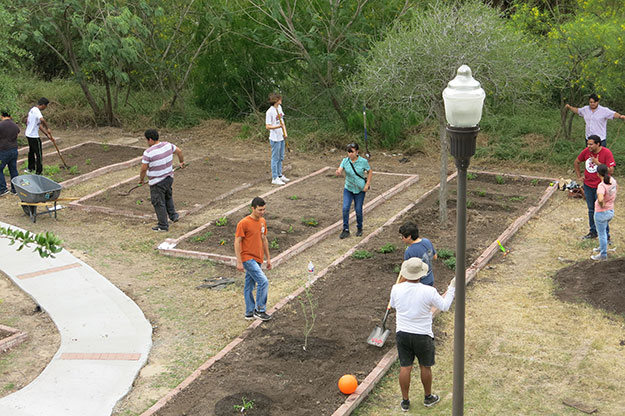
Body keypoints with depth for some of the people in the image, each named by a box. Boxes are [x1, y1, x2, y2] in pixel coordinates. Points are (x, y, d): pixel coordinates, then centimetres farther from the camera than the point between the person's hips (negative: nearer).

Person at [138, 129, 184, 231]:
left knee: (159, 203, 7)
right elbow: (179, 151, 11)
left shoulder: (148, 152, -23)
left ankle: (163, 225, 14)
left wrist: (141, 179, 1)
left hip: (157, 182, -6)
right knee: (168, 197, 31)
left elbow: (143, 168, -18)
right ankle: (173, 215, 31)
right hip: (169, 177, 6)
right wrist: (182, 161, 30)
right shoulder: (167, 145, -5)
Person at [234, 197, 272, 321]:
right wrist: (239, 262, -16)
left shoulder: (263, 222, 9)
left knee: (249, 285, 14)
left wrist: (268, 258, 18)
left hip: (257, 259, 7)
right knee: (263, 282, -15)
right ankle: (259, 310, -4)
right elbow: (237, 242, -14)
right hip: (248, 258, -7)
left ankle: (249, 313, 22)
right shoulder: (244, 223, -15)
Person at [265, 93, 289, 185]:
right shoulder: (270, 112, -18)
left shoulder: (279, 107, 7)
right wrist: (278, 126, -32)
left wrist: (285, 132, 7)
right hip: (275, 138, -8)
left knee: (281, 157, 17)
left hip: (281, 137, 8)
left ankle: (279, 175, 30)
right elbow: (267, 126, -19)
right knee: (275, 158, -1)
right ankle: (274, 178, 6)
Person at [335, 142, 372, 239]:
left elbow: (370, 172, 2)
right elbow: (339, 171, -18)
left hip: (360, 190, -2)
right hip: (348, 188, 2)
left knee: (358, 210, 4)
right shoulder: (345, 161, -7)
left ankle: (359, 229, 27)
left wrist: (367, 184, -6)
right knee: (345, 208, -10)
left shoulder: (363, 161, -11)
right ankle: (346, 230, 1)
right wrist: (338, 172, -43)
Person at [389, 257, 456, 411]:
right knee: (425, 367, 17)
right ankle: (428, 397, 34)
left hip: (402, 334, 2)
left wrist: (402, 281, 14)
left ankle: (405, 401, 23)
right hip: (422, 336, -2)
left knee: (405, 367, 11)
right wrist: (451, 288, 6)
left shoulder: (396, 289, -11)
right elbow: (444, 306, -5)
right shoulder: (428, 291, -20)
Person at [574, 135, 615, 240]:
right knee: (591, 210, 17)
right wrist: (579, 176, 10)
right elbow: (576, 163, 13)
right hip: (588, 186, 5)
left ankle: (606, 235, 9)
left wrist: (597, 163, -26)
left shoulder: (606, 153, -18)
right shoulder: (586, 151, -4)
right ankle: (593, 232, 31)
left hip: (600, 187, -5)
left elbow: (610, 170, -22)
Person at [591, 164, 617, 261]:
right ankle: (602, 248, 46)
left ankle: (603, 255, 22)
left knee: (601, 233, 9)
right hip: (611, 211, 8)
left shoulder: (602, 185, -31)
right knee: (604, 231, 28)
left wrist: (602, 205, -27)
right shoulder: (613, 181, -7)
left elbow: (600, 199, -46)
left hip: (601, 213, -8)